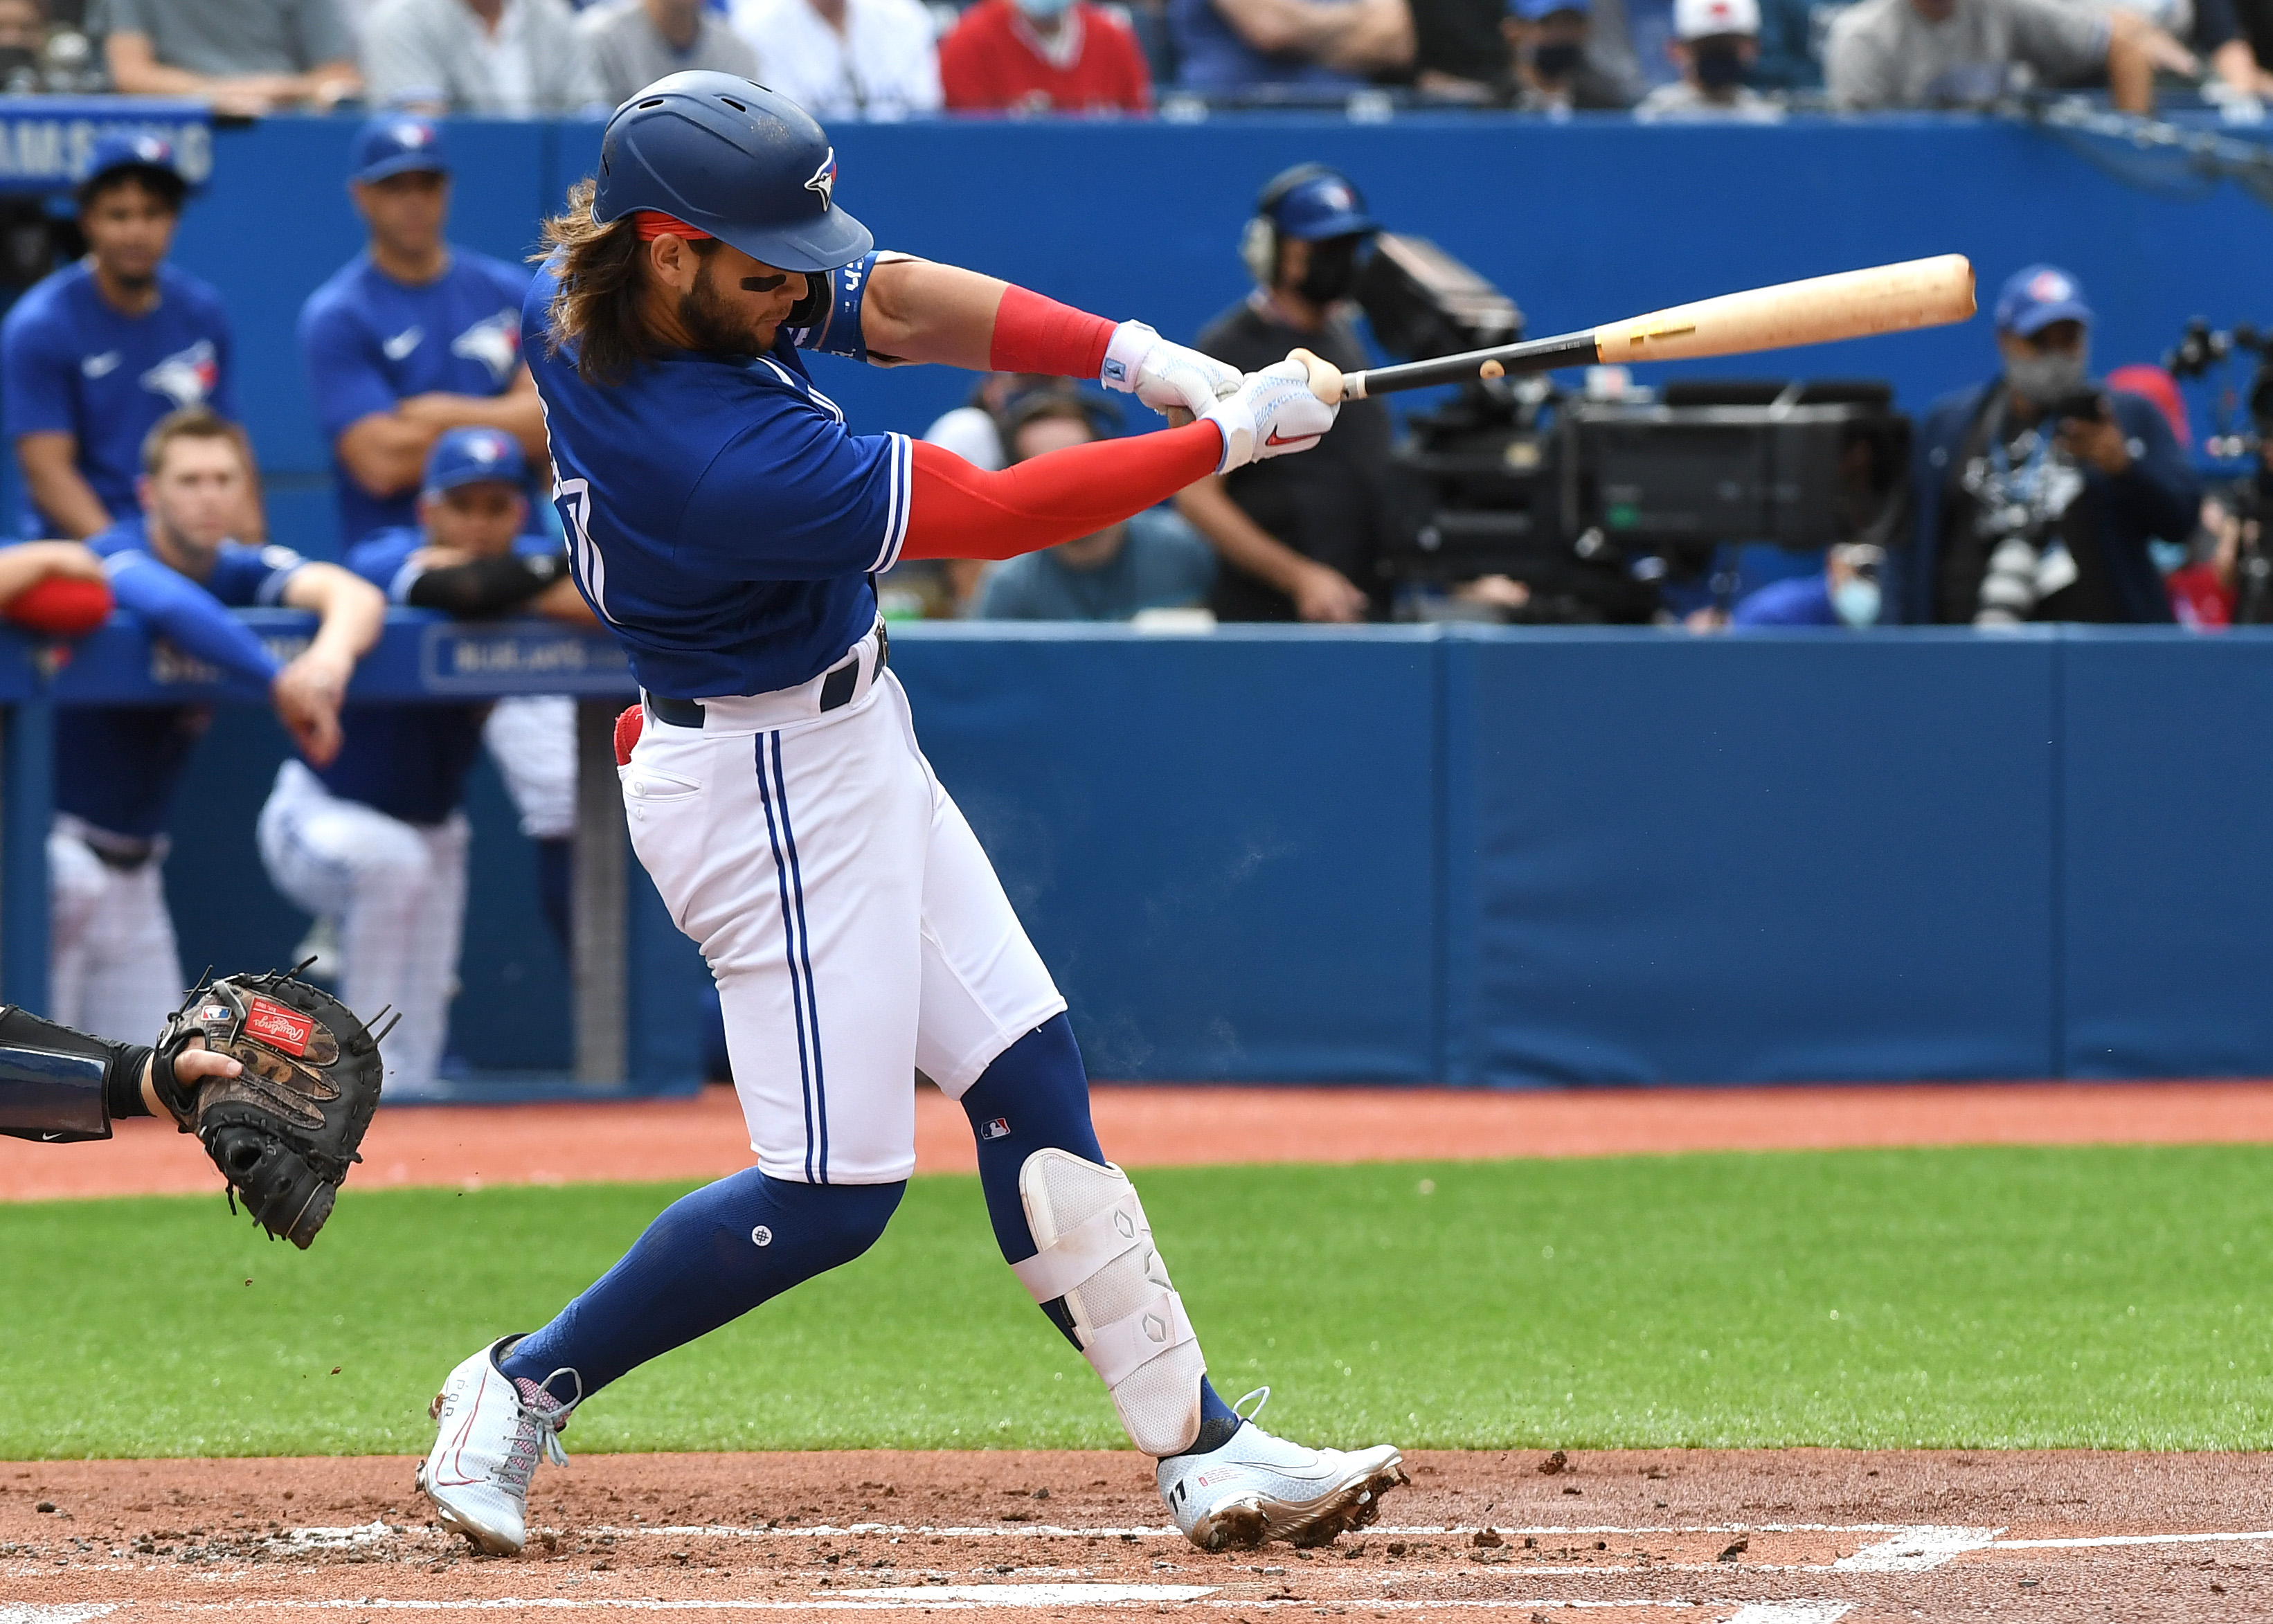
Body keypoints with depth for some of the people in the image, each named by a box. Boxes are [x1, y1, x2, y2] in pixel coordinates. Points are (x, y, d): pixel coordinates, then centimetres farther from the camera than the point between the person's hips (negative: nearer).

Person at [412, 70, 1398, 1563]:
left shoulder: (581, 294, -7)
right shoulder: (712, 455, -33)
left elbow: (896, 304, -2)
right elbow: (990, 516, -26)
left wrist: (1136, 356, -13)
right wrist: (1226, 437, -19)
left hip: (848, 750, 10)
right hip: (772, 786, -10)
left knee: (1027, 1082, 9)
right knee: (831, 1195, -4)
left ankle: (1200, 1452, 12)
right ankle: (523, 1390, 11)